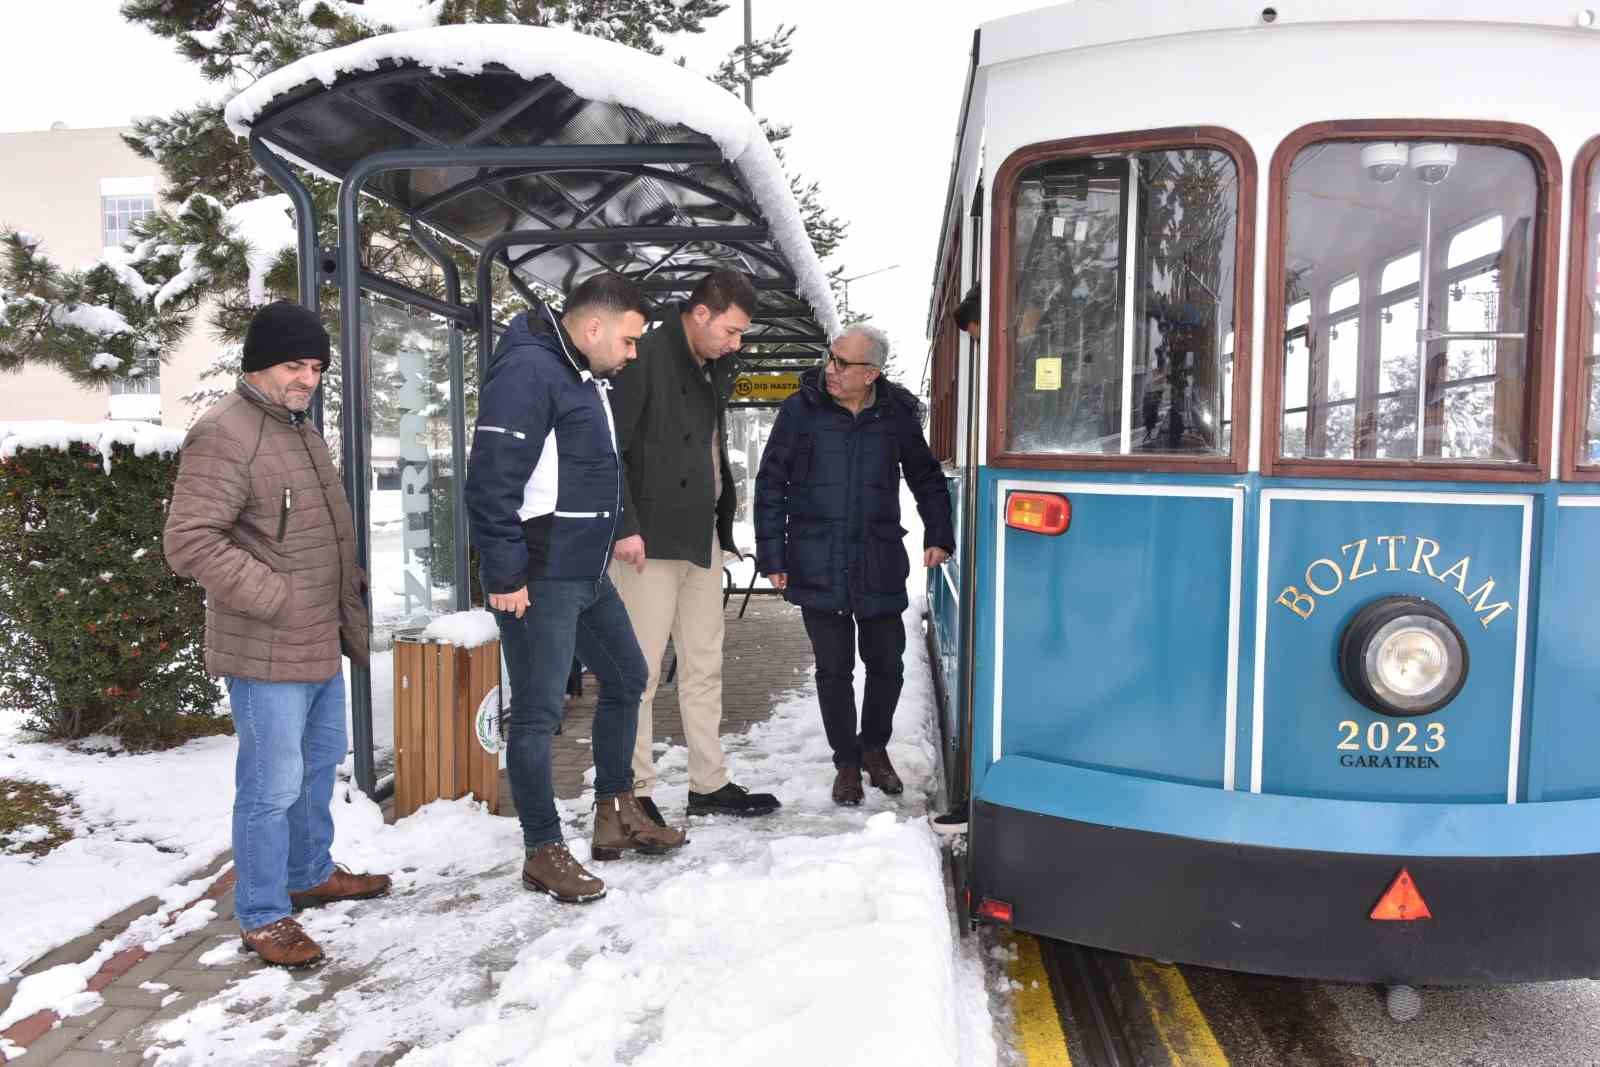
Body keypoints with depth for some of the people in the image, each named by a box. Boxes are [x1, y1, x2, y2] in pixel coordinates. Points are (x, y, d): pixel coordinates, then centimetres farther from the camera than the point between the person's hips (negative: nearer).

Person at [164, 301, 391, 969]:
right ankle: (263, 918, 14)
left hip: (322, 641, 10)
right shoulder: (224, 434, -17)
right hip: (267, 652, -10)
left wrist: (349, 594, 18)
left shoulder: (300, 429, 14)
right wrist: (278, 598, -22)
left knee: (320, 763, 22)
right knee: (273, 784, -2)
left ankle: (311, 874, 40)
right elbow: (189, 542, -24)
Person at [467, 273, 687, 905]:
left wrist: (619, 531, 18)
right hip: (539, 580, -11)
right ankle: (543, 853, 11)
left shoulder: (586, 378, 15)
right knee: (538, 712, -1)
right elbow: (491, 478, -22)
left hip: (587, 573, 11)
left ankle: (616, 814, 34)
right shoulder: (528, 368, -16)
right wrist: (505, 575, -22)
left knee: (626, 678, 19)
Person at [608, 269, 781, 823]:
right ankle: (634, 792, 11)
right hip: (650, 541, -8)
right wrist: (625, 527, -20)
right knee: (641, 670, 0)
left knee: (705, 667, 13)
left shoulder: (714, 368, 13)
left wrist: (722, 524, 14)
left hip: (702, 539, 9)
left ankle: (710, 785, 23)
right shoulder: (646, 358, -12)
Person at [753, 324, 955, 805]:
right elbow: (771, 483, 0)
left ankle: (875, 748, 33)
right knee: (834, 666, 5)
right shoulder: (801, 409, -3)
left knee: (886, 663, 9)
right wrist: (771, 556, -3)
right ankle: (847, 761, 23)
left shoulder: (897, 415, 2)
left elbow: (927, 478, 15)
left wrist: (938, 535, 5)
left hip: (879, 565, 2)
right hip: (818, 565, -1)